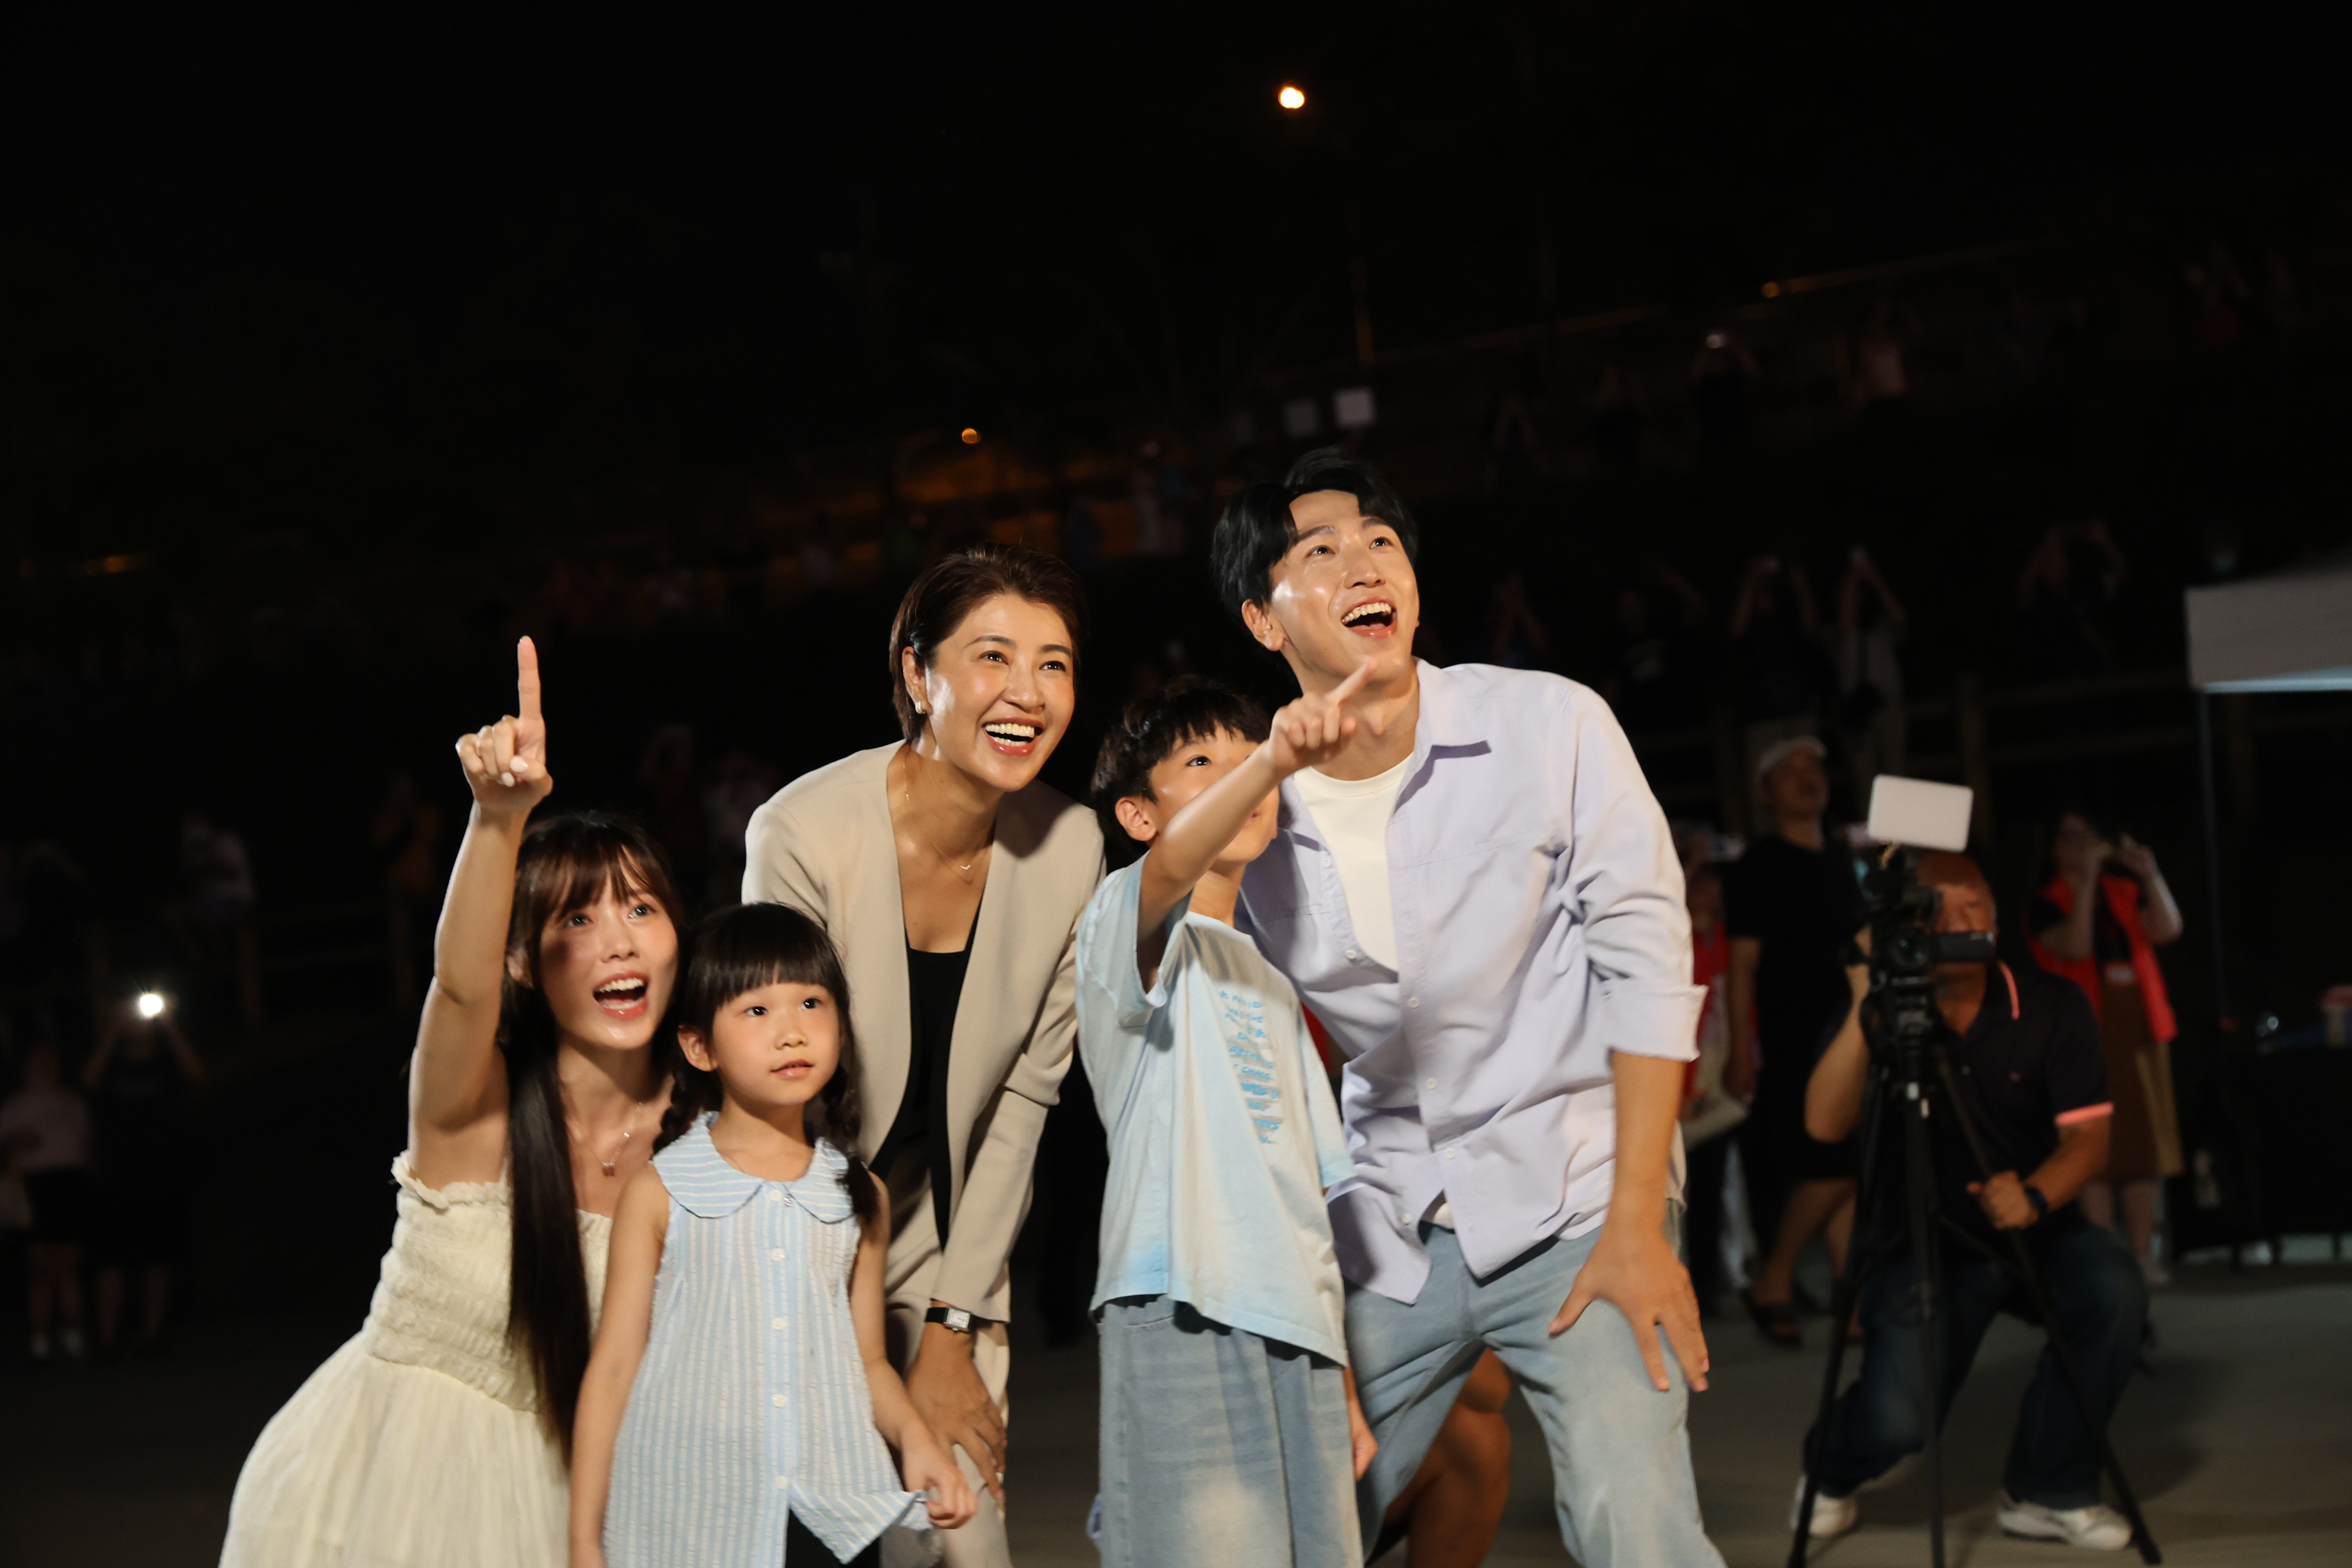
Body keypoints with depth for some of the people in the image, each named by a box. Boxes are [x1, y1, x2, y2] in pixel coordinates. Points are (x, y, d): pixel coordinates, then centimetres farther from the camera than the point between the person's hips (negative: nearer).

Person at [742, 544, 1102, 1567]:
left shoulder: (1068, 846, -11)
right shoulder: (805, 833, -24)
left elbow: (1023, 1093, -2)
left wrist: (954, 1327, -4)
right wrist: (881, 1364, -14)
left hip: (948, 1228, 3)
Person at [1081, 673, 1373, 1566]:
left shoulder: (1271, 988, 26)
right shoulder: (1129, 924, 3)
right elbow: (1173, 865, -23)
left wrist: (1341, 1384, 21)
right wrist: (1277, 756, -42)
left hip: (1296, 1329, 7)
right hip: (1182, 1322, -7)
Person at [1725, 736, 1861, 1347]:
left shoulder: (1840, 863, 18)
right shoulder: (1759, 866, -3)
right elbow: (1743, 963, -7)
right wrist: (1744, 1046, -14)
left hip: (1848, 1035, 7)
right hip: (1792, 1039, -7)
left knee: (1844, 1171, 4)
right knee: (1836, 1165, -14)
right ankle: (1773, 1283, 1)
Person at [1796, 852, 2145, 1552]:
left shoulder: (2051, 1006, -4)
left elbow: (2087, 1134, -6)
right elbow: (1824, 1124, -20)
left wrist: (2034, 1197, -27)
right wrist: (1864, 1005, -29)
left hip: (2037, 1232, 2)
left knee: (2113, 1288, -30)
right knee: (1895, 1421, -22)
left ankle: (2047, 1491, -8)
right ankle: (1831, 1473, 21)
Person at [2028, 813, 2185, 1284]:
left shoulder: (2125, 893, 15)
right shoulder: (2047, 904, 1)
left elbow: (2167, 931, 0)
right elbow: (2076, 946, -17)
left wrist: (2150, 875, -12)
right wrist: (2086, 881, -17)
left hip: (2140, 1031, 5)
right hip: (2088, 1035, -5)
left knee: (2146, 1142, 4)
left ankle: (2143, 1254, 9)